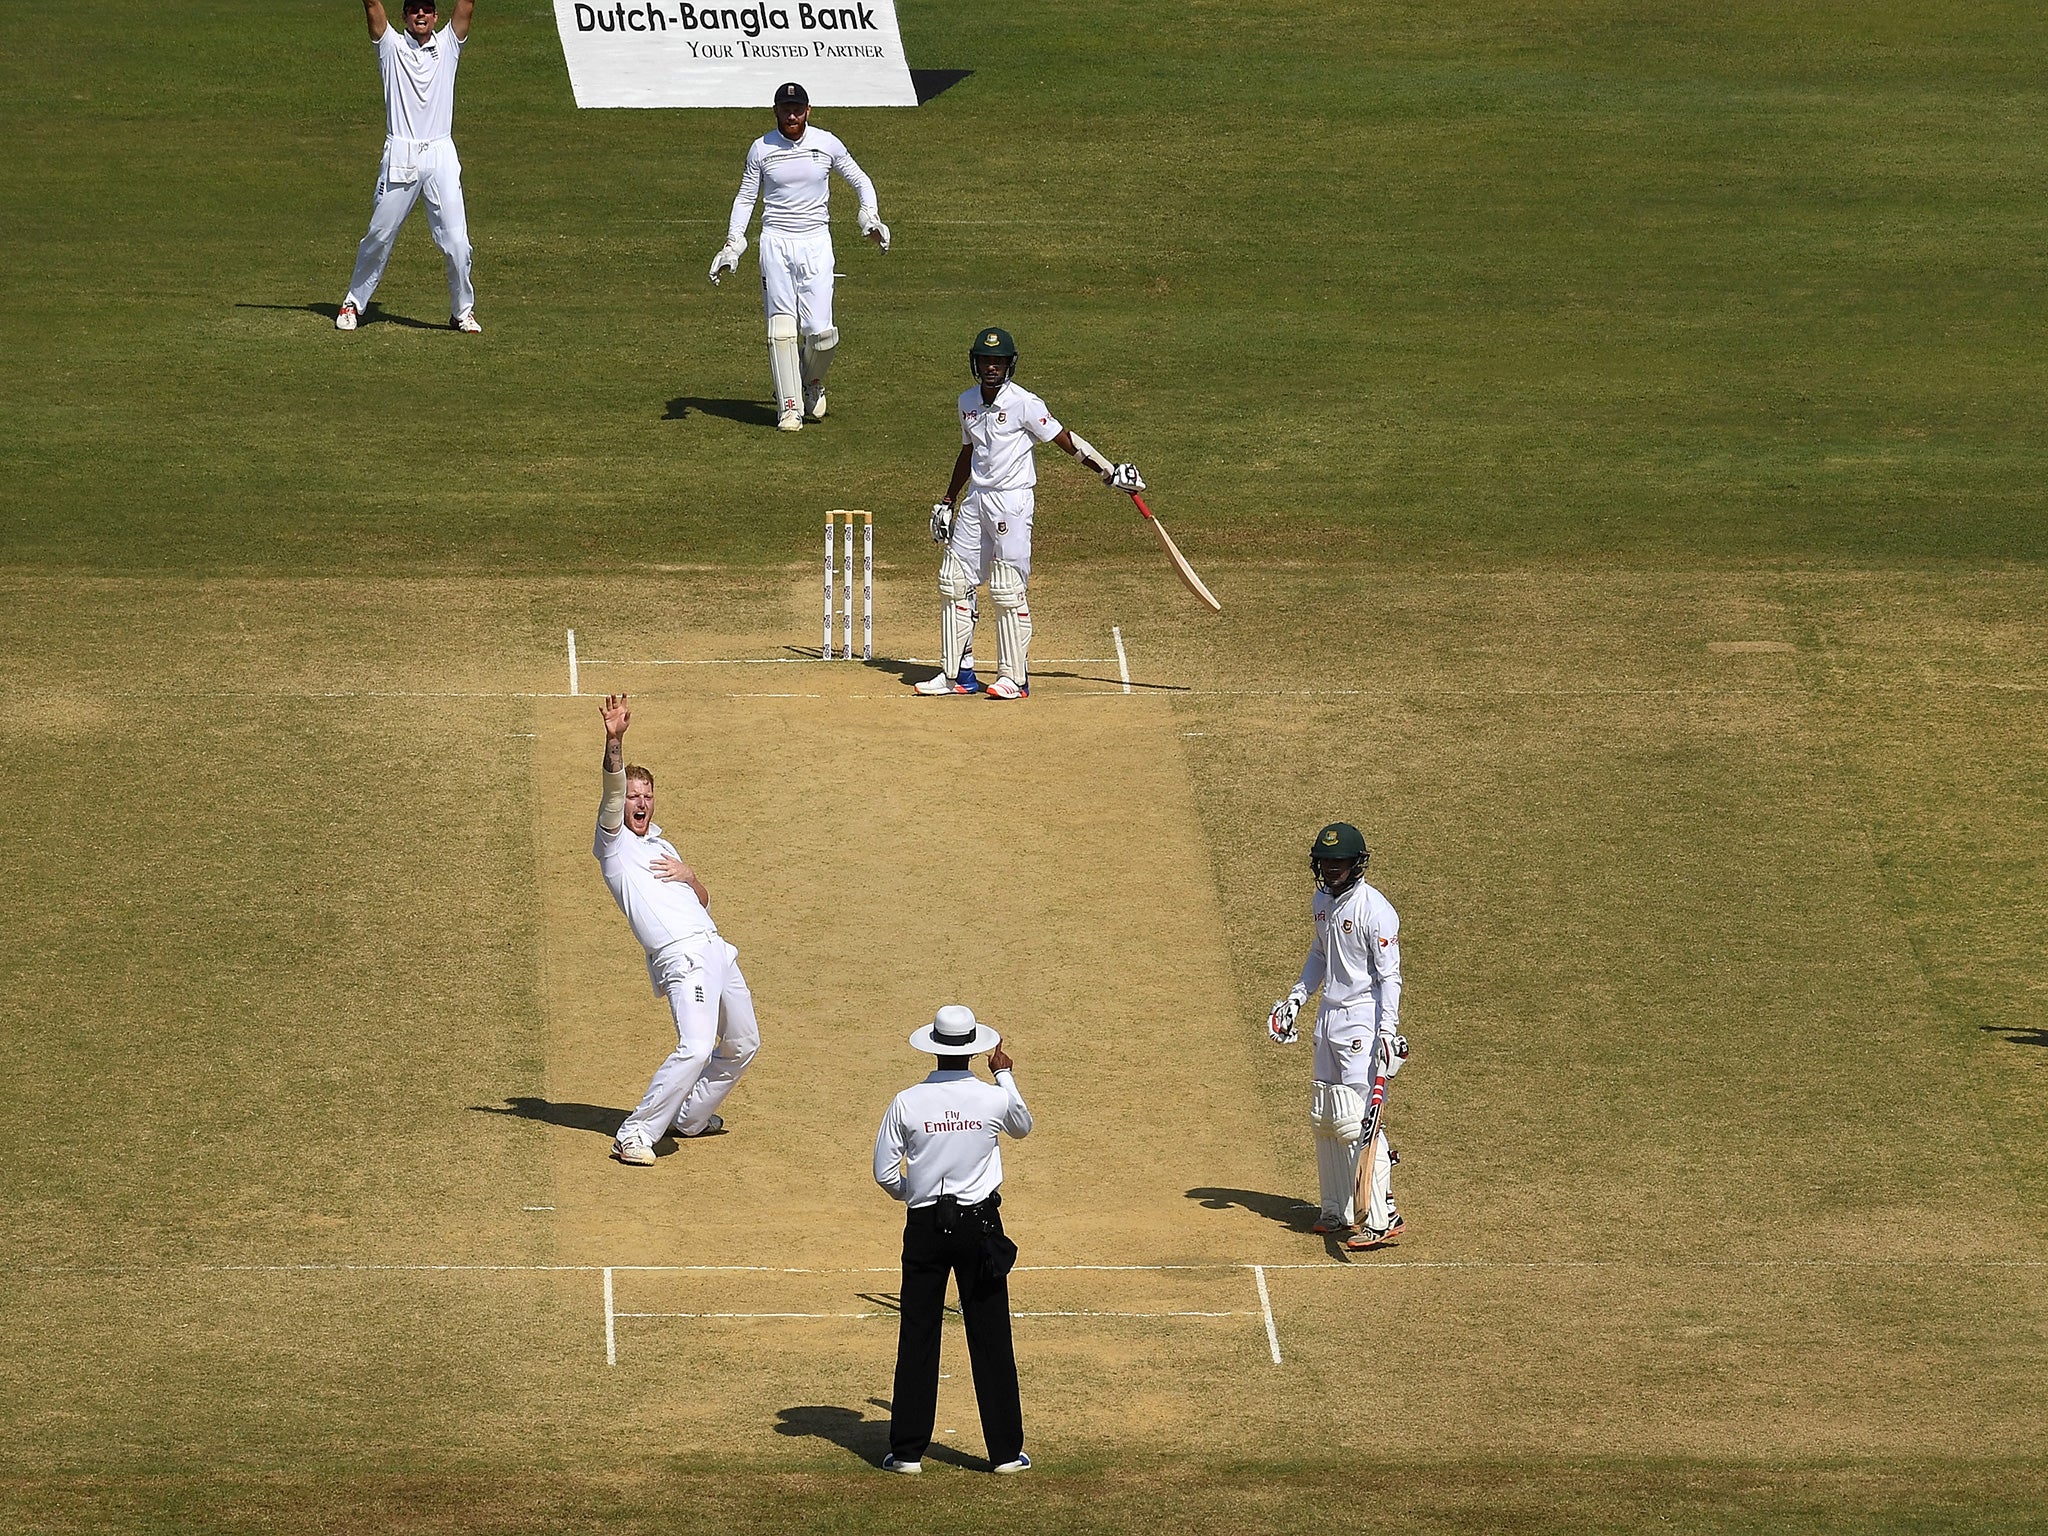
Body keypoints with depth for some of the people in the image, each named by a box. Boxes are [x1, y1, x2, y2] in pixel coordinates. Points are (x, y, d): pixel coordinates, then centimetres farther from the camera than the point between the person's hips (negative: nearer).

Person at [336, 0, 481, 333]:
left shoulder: (448, 46, 11)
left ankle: (462, 310, 10)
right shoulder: (391, 46, 8)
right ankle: (353, 303, 19)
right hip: (400, 157, -1)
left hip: (441, 156, 1)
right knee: (379, 236, 5)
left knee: (456, 241, -4)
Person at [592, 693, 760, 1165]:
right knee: (696, 1048, -25)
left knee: (743, 1045, 16)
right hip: (682, 957, -8)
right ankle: (636, 1134, -19)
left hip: (716, 947, 8)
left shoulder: (662, 847, 25)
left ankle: (690, 1117, 33)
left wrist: (688, 876, 3)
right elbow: (612, 793, -13)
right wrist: (614, 742, -29)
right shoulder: (615, 843, 4)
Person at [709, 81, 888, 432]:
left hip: (816, 244, 0)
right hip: (775, 242, 0)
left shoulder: (827, 144, 1)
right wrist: (733, 243, -3)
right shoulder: (761, 149, 1)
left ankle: (813, 382, 23)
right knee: (781, 328, -7)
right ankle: (790, 407, -1)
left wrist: (869, 216, -5)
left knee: (820, 330, -8)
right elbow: (746, 197, 8)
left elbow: (860, 180, 12)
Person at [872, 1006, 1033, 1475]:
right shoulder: (994, 1098, -7)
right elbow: (1023, 1126, 18)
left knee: (918, 1336, 6)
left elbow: (885, 1172, -2)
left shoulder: (907, 1102, -7)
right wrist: (1005, 1074, 31)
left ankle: (908, 1450, 7)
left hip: (925, 1225, 0)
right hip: (979, 1222, 0)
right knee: (991, 1338, 5)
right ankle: (1005, 1450, 7)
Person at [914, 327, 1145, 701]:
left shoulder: (1024, 404, -11)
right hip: (976, 501, 7)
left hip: (1012, 502, -7)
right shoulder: (968, 402, 10)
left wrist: (1109, 472, -16)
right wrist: (948, 501, 25)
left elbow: (1065, 440, -10)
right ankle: (955, 674, 12)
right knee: (954, 583, 5)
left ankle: (1014, 676, -1)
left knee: (1007, 590, -9)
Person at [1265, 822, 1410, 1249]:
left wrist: (1387, 1032, -23)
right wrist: (1296, 997, 18)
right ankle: (1339, 1211, 23)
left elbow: (1389, 976, -17)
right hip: (1329, 1017, 9)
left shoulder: (1375, 910, -16)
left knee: (1357, 1120, -14)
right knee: (1324, 1118, 12)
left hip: (1364, 1018, -9)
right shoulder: (1322, 901, 10)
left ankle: (1380, 1218, -12)